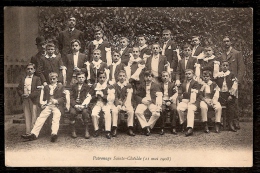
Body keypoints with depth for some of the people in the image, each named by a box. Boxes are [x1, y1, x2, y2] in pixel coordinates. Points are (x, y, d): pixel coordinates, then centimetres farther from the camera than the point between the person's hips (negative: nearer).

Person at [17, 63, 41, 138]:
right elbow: (19, 89, 13)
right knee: (27, 116, 4)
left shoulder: (37, 79, 2)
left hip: (33, 99, -4)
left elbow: (38, 90, -7)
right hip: (25, 100, 4)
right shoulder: (22, 79, 16)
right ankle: (27, 132, 6)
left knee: (33, 116, -2)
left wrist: (29, 95, -17)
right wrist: (22, 94, -8)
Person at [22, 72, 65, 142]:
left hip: (57, 106, -4)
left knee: (56, 119, -28)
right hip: (48, 105, 4)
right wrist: (43, 103, 3)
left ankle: (54, 134, -47)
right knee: (40, 118, -15)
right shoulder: (46, 87, 22)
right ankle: (34, 134, -21)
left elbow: (63, 98, 3)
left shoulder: (61, 87, 10)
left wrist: (56, 101, -15)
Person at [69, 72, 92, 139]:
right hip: (75, 104, 1)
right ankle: (73, 131, -18)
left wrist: (83, 105, -15)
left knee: (85, 112, -34)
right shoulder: (74, 87, 17)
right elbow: (71, 98, 7)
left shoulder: (87, 87, 14)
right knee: (72, 112, -32)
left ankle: (86, 131, -22)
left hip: (83, 105, -1)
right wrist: (75, 105, -12)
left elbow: (88, 98, 3)